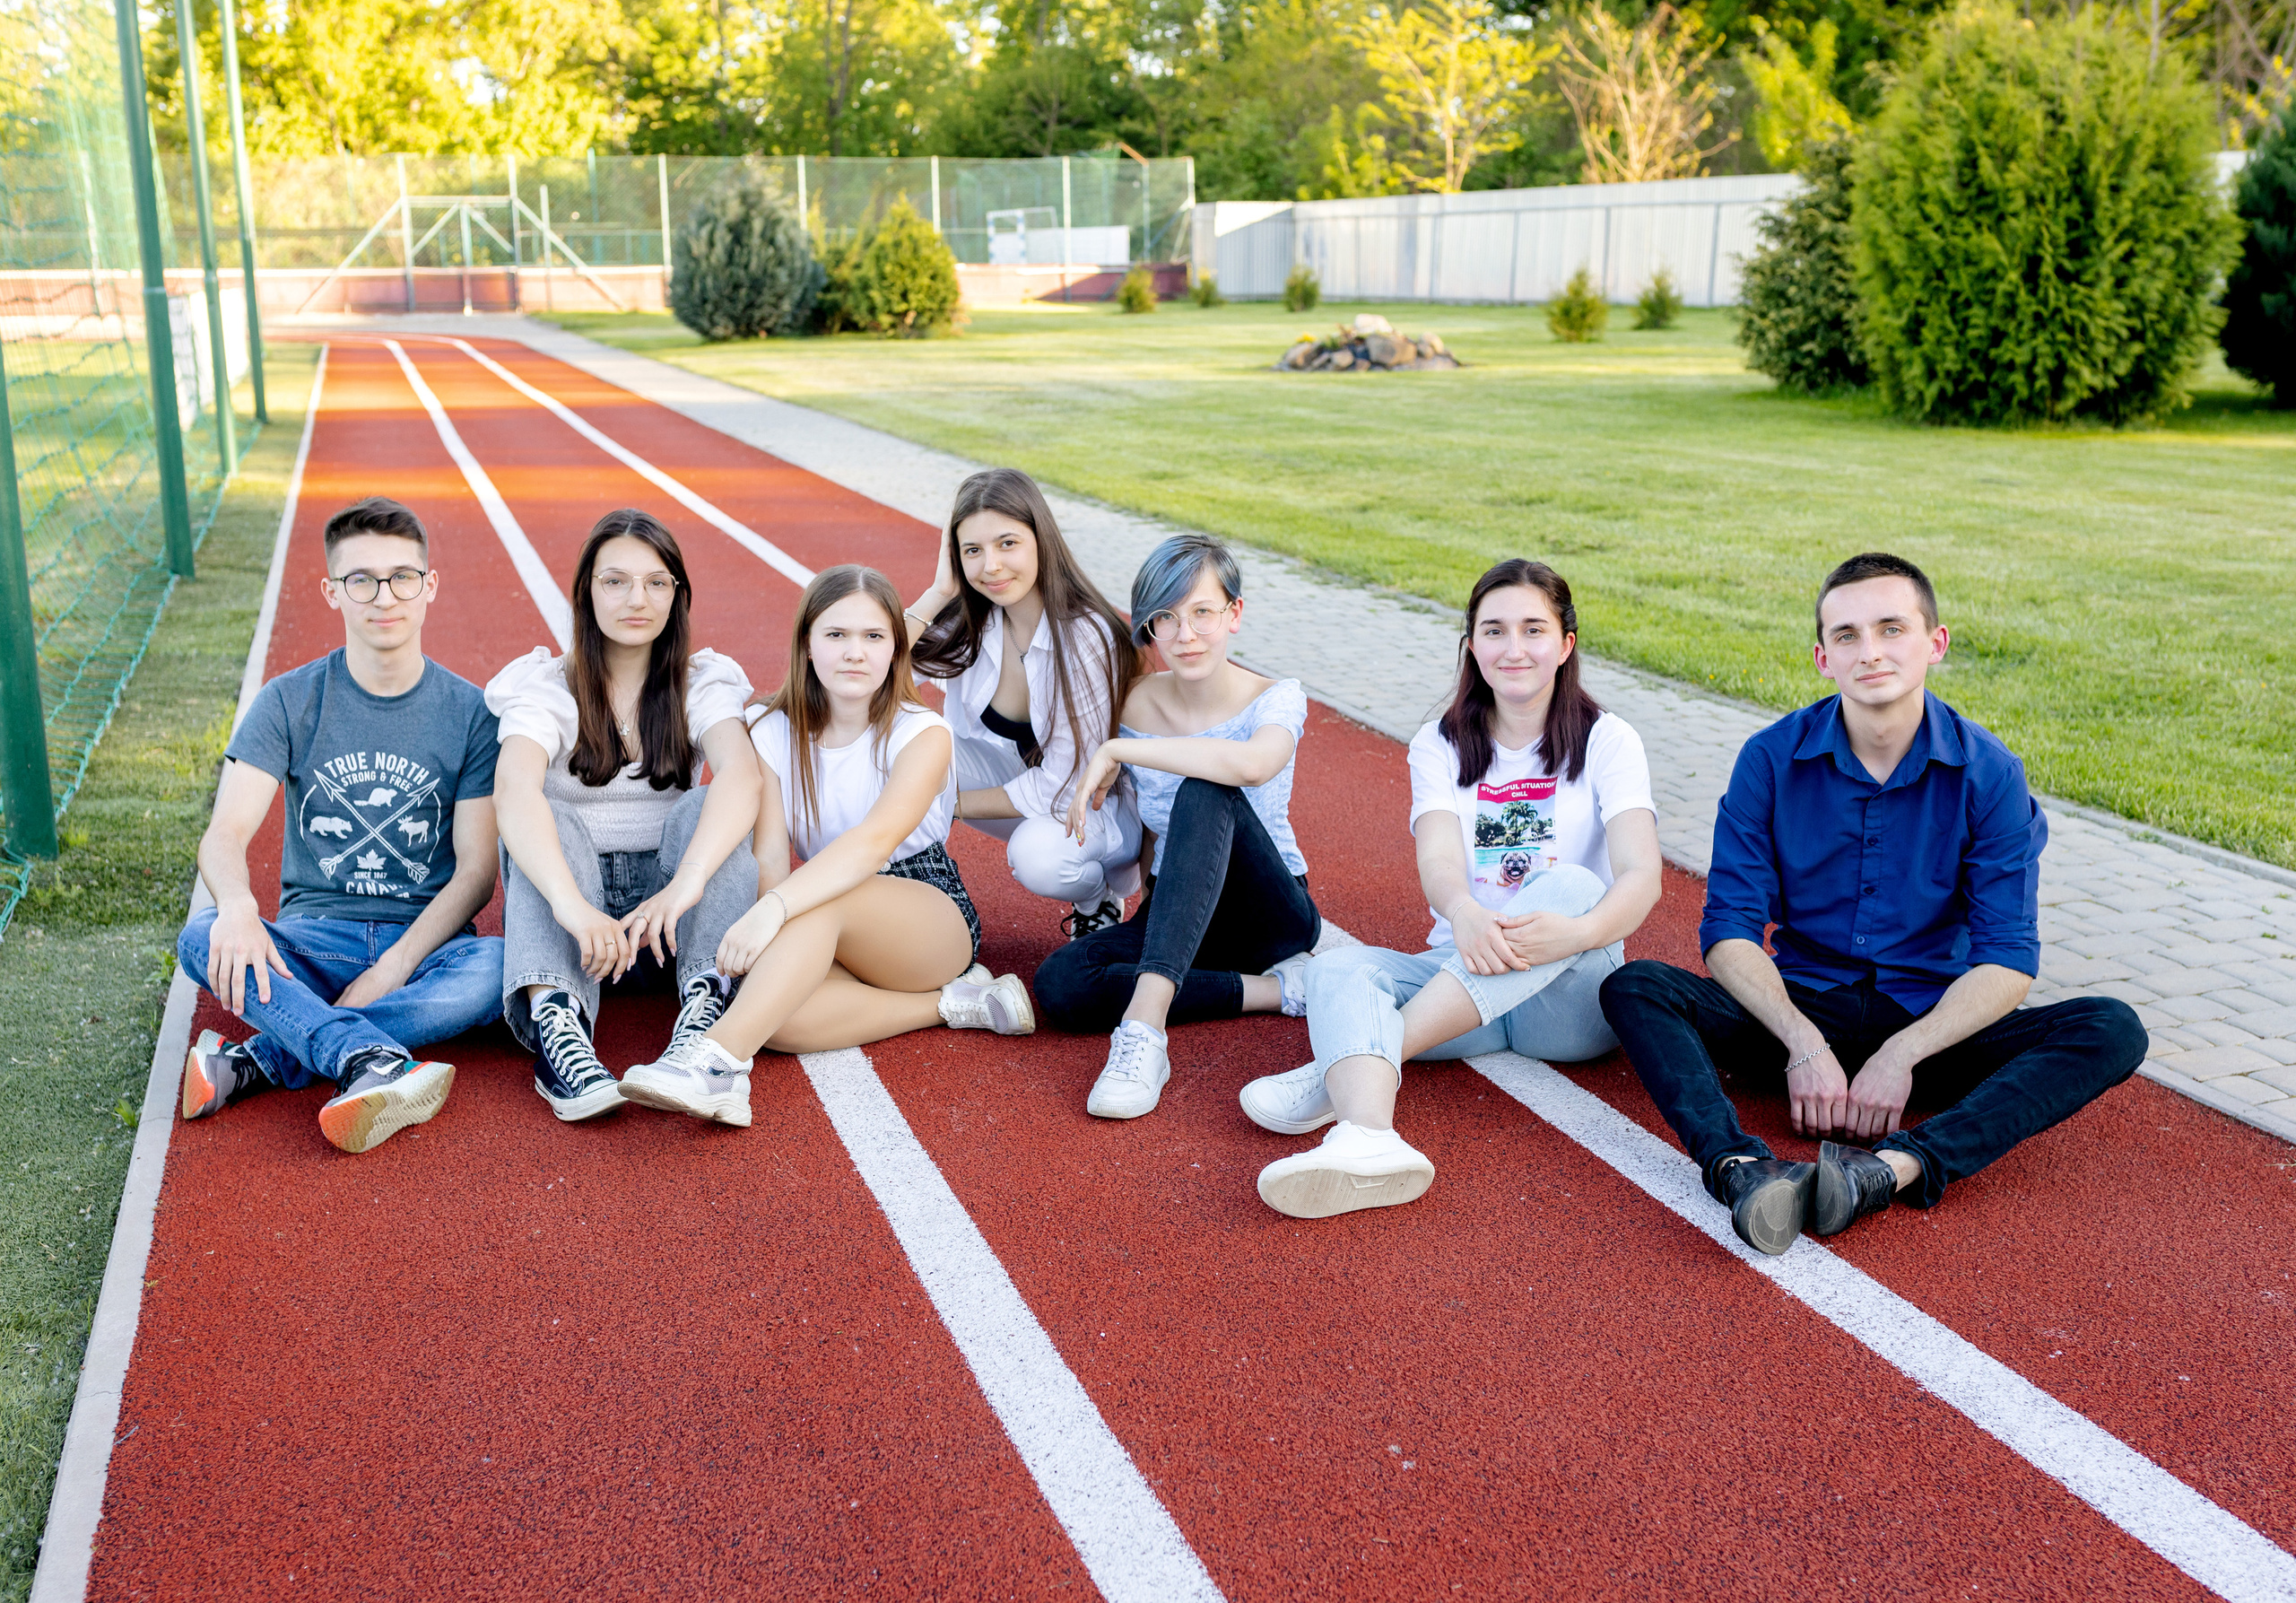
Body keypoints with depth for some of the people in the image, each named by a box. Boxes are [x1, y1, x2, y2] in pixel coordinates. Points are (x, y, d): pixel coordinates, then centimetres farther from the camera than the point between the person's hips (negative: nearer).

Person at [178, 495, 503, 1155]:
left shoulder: (470, 712, 1)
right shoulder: (288, 702, 3)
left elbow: (476, 869, -3)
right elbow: (225, 834, -8)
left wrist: (389, 972, -17)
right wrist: (237, 906, -33)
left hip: (426, 941, -1)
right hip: (314, 939, 1)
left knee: (498, 967, -34)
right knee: (204, 940, -29)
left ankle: (259, 1059, -33)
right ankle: (377, 1062, -47)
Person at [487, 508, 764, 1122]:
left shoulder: (704, 685, 0)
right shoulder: (547, 689, -4)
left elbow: (742, 774, -23)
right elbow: (515, 793, -26)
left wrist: (687, 881, -44)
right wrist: (572, 905, -45)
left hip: (669, 909, 1)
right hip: (569, 907, 0)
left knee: (706, 808, -25)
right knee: (549, 819, -27)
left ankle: (705, 1003, -41)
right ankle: (553, 1016, -46)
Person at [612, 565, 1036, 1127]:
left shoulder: (922, 734, -13)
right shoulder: (773, 733, -1)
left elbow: (874, 842, -32)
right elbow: (770, 856, -13)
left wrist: (775, 911, -47)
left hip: (935, 922, -4)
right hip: (836, 935, 4)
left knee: (823, 900, -36)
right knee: (781, 1014, -31)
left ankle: (718, 1058, -46)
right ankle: (950, 1003, -18)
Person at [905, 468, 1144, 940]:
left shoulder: (1086, 636, -26)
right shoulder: (968, 620, -9)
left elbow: (1065, 783, -23)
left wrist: (954, 802, -15)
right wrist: (940, 592, -21)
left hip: (1097, 803, -4)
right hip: (1007, 778, 5)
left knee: (1038, 853, -37)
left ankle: (1098, 900, -2)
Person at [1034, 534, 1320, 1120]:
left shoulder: (1277, 699, -13)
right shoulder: (1136, 704, -1)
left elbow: (1252, 764, -39)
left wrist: (1114, 750, -32)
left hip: (1271, 911, -4)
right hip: (1176, 913, 4)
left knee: (1205, 792, -35)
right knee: (1059, 985, -26)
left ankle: (1144, 1021, -45)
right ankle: (1274, 990, -18)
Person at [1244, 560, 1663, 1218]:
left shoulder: (1606, 742, 2)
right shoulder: (1440, 746, 8)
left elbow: (1642, 875, -14)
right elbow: (1437, 862, -11)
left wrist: (1580, 932, -38)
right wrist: (1463, 914, -37)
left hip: (1569, 998, -2)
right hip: (1462, 974, 2)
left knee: (1572, 886, -33)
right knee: (1337, 967, -27)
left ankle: (1341, 1073, -37)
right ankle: (1368, 1139, -60)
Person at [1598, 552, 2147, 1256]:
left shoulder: (1988, 772, -6)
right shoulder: (1772, 759, -5)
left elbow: (2008, 959, -9)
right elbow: (1730, 930, -8)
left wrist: (1901, 1055, -23)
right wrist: (1804, 1043, -24)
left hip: (1933, 1023, 0)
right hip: (1802, 1008, 0)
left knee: (2112, 1031, -25)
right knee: (1634, 988, -23)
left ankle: (1898, 1165, -44)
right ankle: (1741, 1167, -48)